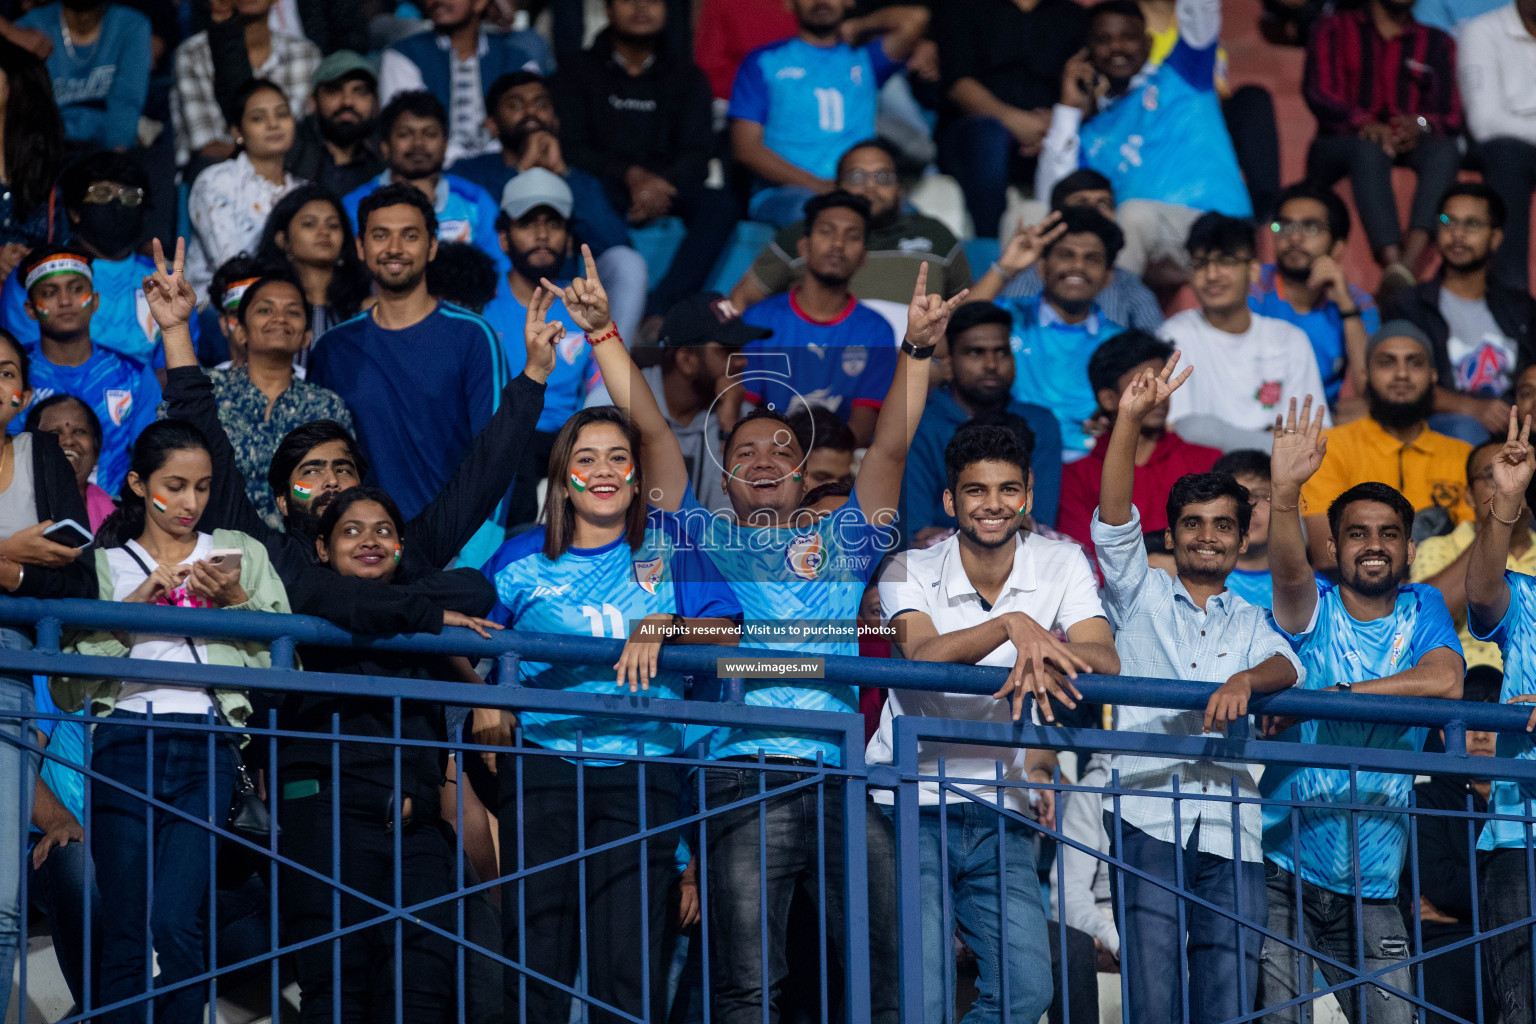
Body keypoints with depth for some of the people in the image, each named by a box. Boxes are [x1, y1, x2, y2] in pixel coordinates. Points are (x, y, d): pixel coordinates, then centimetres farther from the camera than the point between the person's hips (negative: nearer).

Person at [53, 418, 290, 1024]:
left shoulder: (240, 554, 17)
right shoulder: (106, 563, 14)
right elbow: (68, 687, 3)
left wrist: (237, 604, -2)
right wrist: (131, 610, -5)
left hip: (205, 749, 0)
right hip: (123, 742, 0)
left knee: (175, 924, -15)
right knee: (124, 936, -4)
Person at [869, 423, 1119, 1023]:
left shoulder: (1062, 564, 3)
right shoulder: (910, 570, -4)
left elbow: (1105, 660, -12)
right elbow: (924, 654, -25)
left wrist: (1046, 651, -34)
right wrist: (1014, 625, -40)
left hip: (999, 815, 3)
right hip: (909, 804, -3)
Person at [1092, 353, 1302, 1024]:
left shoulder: (1251, 622, 21)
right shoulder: (1142, 596, 16)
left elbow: (1287, 668, 1)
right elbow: (1113, 523, 0)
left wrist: (1245, 680, -23)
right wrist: (1131, 420, -13)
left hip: (1231, 827, 2)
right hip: (1148, 818, -2)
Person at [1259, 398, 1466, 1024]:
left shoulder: (1423, 611, 6)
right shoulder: (1313, 610, 2)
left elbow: (1444, 683, -14)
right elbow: (1288, 571, -22)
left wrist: (1330, 697, -19)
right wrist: (1284, 493, -41)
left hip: (1371, 884, 2)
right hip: (1283, 871, -2)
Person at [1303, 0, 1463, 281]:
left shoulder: (1437, 42, 20)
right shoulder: (1335, 29, 16)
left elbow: (1452, 118, 7)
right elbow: (1318, 92, -2)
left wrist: (1420, 124, -19)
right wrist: (1364, 122, -23)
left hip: (1410, 145, 2)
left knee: (1444, 151, -32)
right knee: (1368, 150, -38)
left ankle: (1409, 263, -54)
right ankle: (1393, 264, -57)